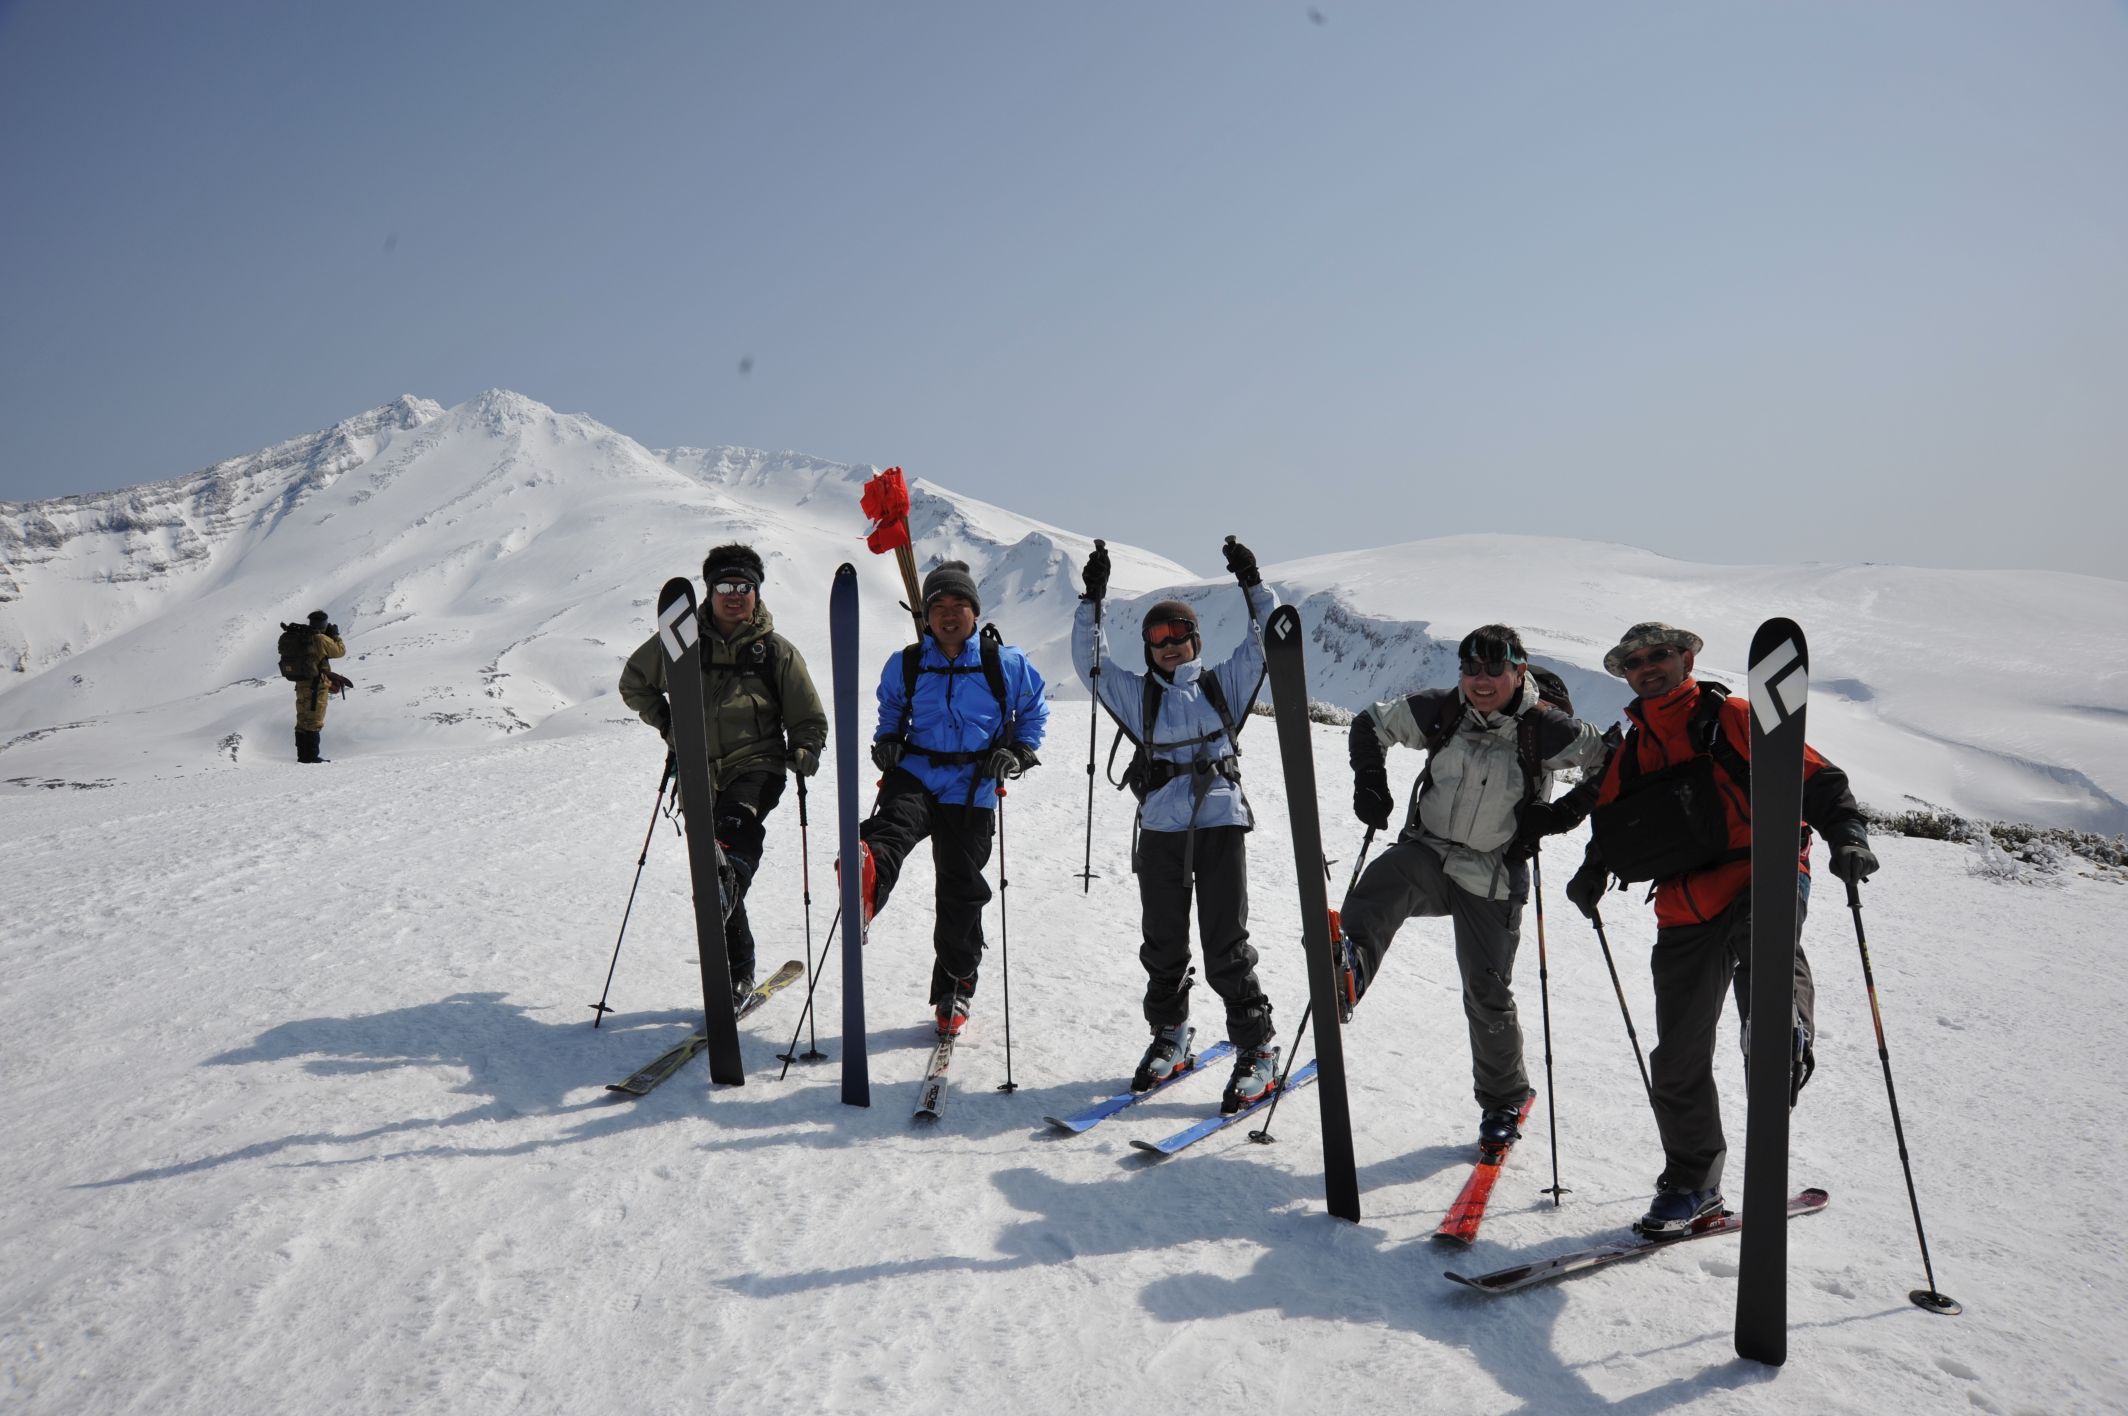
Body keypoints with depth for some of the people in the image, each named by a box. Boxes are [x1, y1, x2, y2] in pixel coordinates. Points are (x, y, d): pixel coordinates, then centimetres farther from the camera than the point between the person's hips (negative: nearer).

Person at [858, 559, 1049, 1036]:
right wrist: (887, 742, 4)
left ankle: (954, 992, 21)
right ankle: (865, 888, -68)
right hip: (916, 775, 1)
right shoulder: (905, 665, 8)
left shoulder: (1006, 664, 3)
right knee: (893, 825, -34)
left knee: (960, 892, 3)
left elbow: (1034, 710, 15)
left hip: (971, 791, 0)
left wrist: (1019, 752, -1)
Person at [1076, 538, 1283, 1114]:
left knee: (1225, 944, -3)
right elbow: (1090, 659, 4)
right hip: (1159, 831, 2)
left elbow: (1267, 640, 4)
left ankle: (1257, 1050, 6)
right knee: (1163, 942, 11)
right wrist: (1092, 600, -4)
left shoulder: (1224, 684, 10)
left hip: (1220, 824, -2)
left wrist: (1253, 584, -5)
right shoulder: (1137, 694, 12)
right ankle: (1169, 1036, 29)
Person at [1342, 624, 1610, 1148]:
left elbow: (1610, 761, 0)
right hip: (1428, 853, 2)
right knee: (1385, 880, -34)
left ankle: (1504, 1099, 26)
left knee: (1488, 992, 5)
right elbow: (1371, 724, 11)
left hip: (1493, 879, -2)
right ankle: (1351, 961, -55)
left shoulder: (1546, 730, -12)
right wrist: (1370, 785, 1)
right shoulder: (1438, 712, -5)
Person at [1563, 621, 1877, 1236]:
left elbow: (1814, 777, -7)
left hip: (1760, 879, -3)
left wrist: (1845, 833, -25)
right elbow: (1610, 823, 26)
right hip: (1685, 913, 3)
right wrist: (1594, 869, 6)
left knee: (1763, 941, -40)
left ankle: (1784, 1039, -52)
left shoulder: (1732, 718, 1)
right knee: (1677, 1061, 8)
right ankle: (1691, 1183, 21)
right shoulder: (1629, 753, 17)